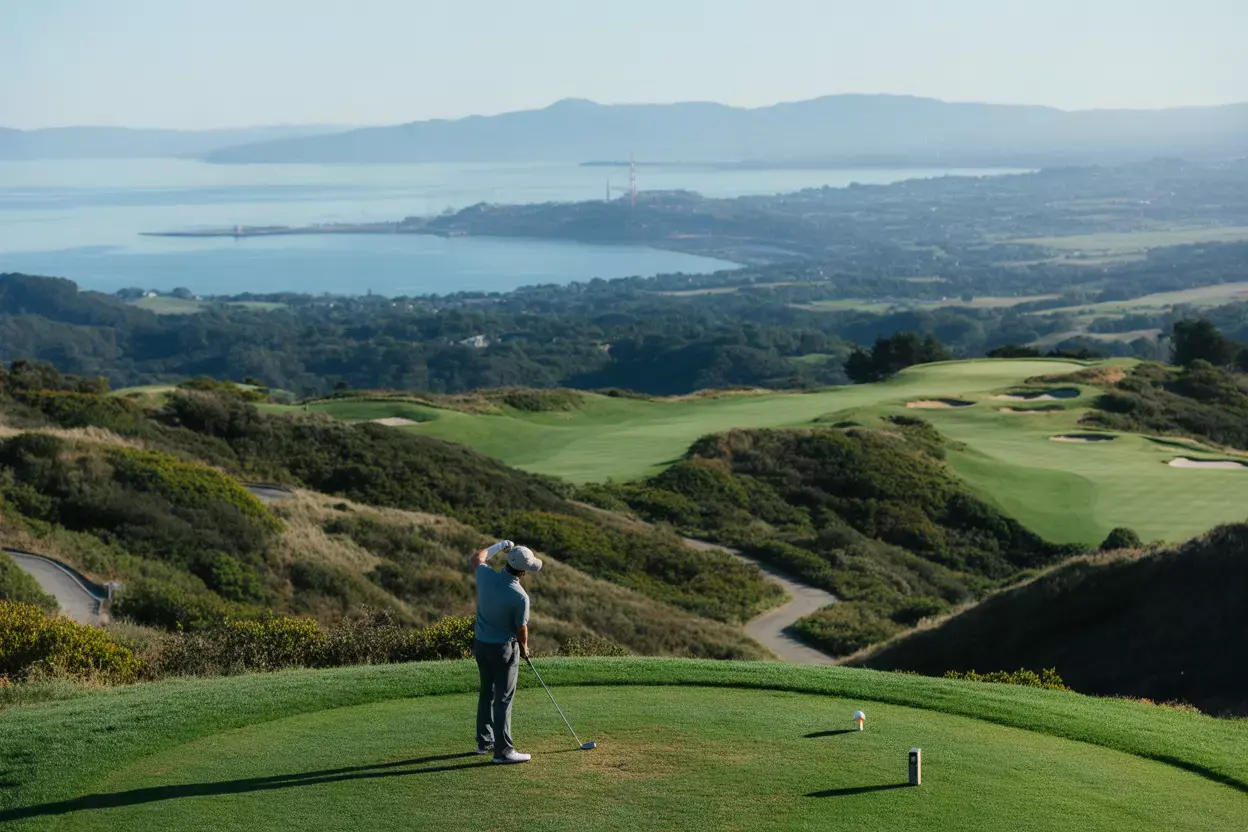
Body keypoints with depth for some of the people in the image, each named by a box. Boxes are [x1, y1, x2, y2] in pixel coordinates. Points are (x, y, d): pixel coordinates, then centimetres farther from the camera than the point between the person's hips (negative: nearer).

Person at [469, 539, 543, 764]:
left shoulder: (486, 575, -12)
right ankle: (503, 750, -2)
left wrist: (498, 546, 23)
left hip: (481, 644, 7)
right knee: (503, 698, -2)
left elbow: (475, 559, 13)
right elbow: (521, 629, -11)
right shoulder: (520, 597, -25)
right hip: (504, 649, -7)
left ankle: (484, 741, 28)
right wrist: (524, 649, 9)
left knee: (487, 693, 19)